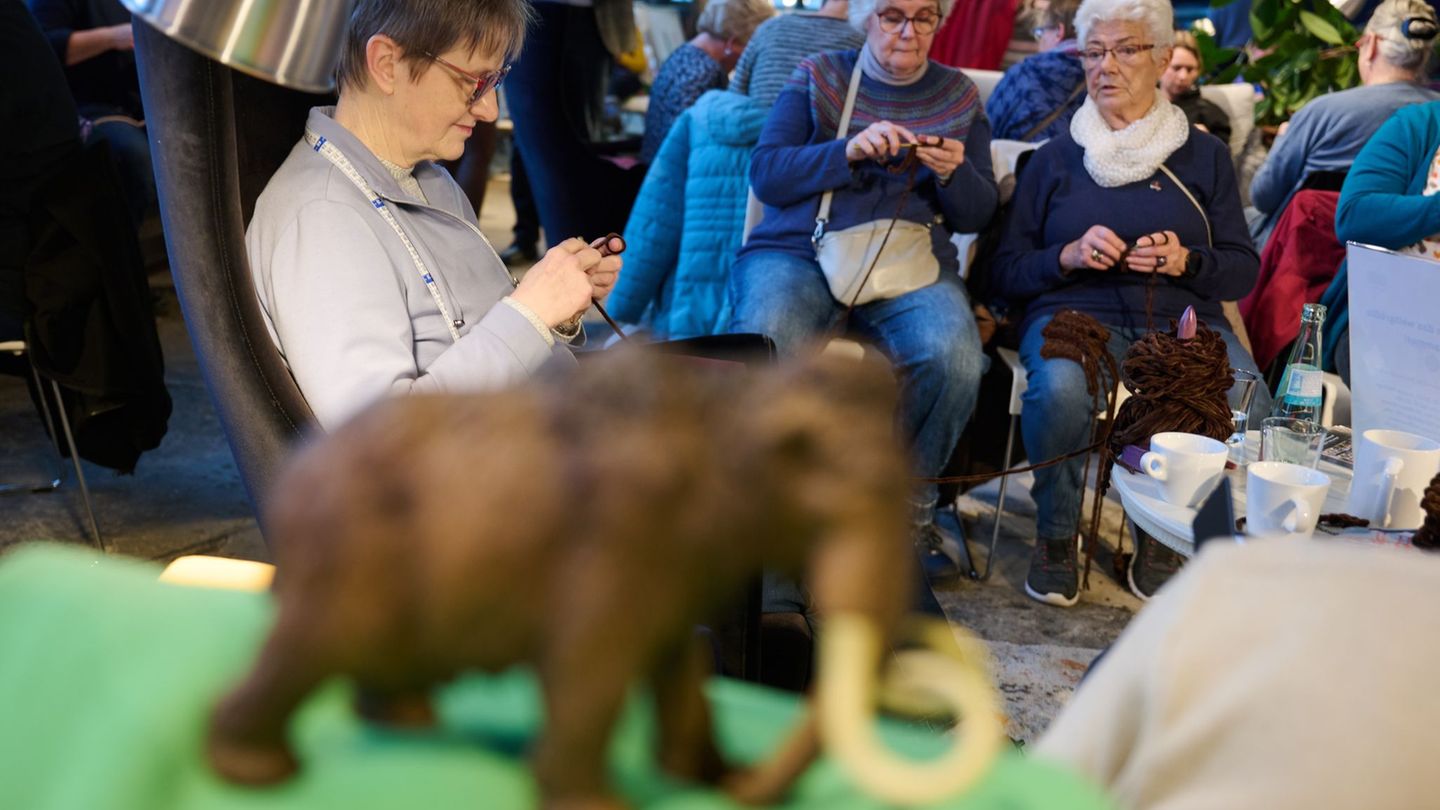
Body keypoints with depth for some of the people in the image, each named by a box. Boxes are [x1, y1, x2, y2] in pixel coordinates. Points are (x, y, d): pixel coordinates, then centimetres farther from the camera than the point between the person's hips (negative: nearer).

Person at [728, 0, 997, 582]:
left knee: (955, 359, -30)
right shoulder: (816, 77, 13)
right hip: (799, 252, -1)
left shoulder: (959, 95, 17)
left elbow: (976, 216, 13)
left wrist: (953, 173, -10)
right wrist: (849, 151, -15)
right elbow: (764, 173, -1)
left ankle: (912, 505, -6)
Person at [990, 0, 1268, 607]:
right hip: (1076, 311, -1)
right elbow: (1005, 273, 9)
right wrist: (1068, 255, -9)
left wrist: (1186, 261, -9)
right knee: (1061, 389, -37)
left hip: (1184, 318, 1)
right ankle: (1056, 534, -9)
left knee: (1247, 406, -31)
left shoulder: (1205, 156, 16)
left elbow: (1243, 270, 11)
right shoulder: (1055, 159, 14)